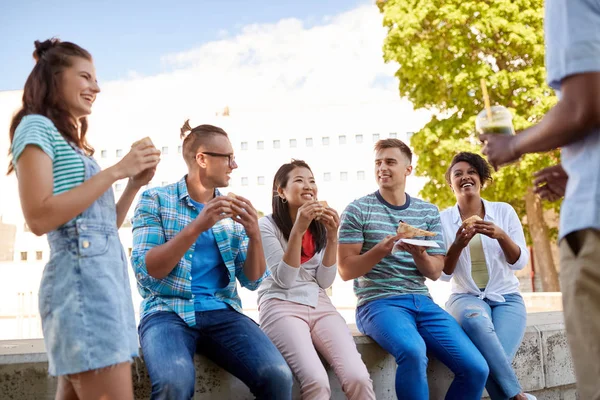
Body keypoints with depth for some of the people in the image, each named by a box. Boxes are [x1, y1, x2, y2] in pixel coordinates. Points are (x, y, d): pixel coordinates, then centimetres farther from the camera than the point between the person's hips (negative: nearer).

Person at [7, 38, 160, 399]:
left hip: (107, 277, 9)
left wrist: (135, 183, 9)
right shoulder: (36, 127, -2)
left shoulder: (70, 141, 24)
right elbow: (39, 218, -16)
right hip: (82, 279, -9)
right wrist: (115, 171, -12)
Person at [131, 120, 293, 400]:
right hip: (168, 311, -3)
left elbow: (252, 281, 10)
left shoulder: (231, 209, 13)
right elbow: (146, 270, -9)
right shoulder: (155, 199, 1)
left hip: (222, 312, 4)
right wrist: (196, 227, -20)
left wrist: (254, 236, -9)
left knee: (278, 376, -24)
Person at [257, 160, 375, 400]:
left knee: (358, 379, -23)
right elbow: (284, 279, -10)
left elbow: (325, 281, 7)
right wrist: (298, 229, -18)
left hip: (319, 305, 5)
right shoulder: (267, 225, -2)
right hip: (282, 306, -4)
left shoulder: (320, 226, 14)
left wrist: (332, 237, -6)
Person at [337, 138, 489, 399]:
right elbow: (346, 270, -3)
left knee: (476, 368, -13)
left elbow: (435, 272, 9)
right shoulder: (358, 210, 0)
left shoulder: (429, 212, 12)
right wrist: (380, 250, -20)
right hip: (379, 302, -4)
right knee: (413, 351, -36)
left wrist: (419, 254, -14)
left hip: (422, 302, 5)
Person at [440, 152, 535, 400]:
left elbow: (520, 262, -1)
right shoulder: (443, 219, 2)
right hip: (465, 297, 0)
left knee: (490, 360, -31)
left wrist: (501, 235, -20)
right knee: (475, 319, -38)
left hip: (506, 298, 0)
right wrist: (458, 244, -19)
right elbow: (444, 273, -1)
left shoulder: (504, 211, 3)